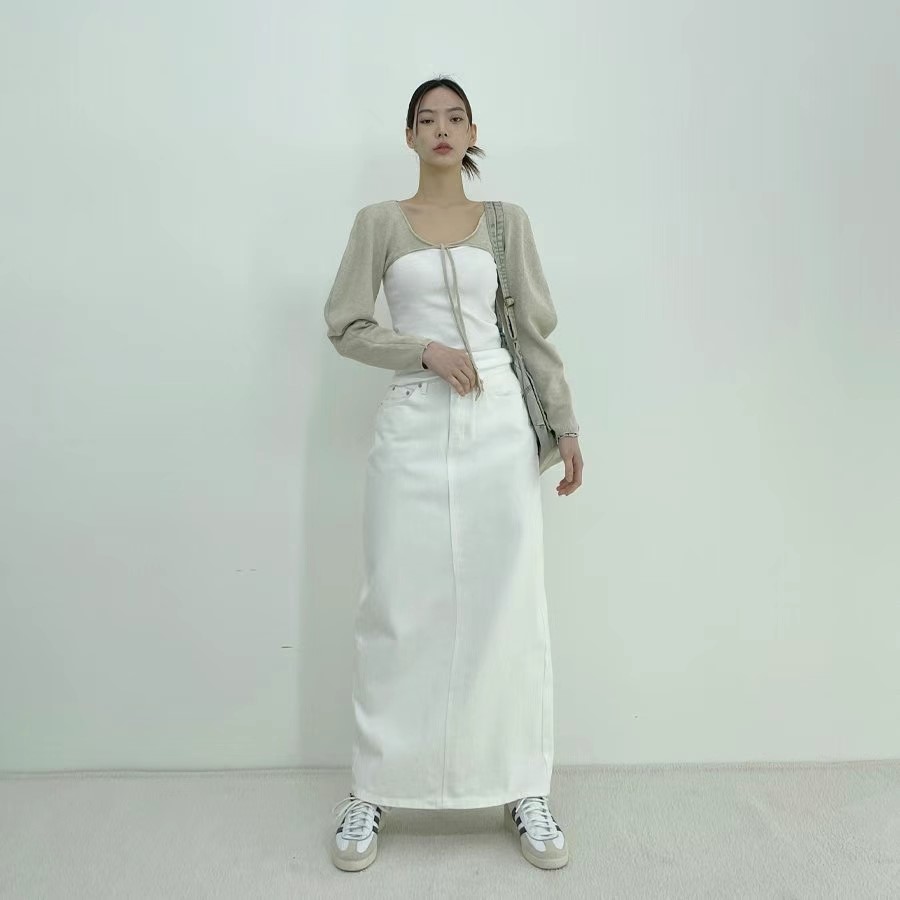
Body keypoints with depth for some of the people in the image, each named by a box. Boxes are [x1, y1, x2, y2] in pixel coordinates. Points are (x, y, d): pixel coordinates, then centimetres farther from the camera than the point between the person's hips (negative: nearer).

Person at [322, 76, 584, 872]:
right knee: (398, 609, 1)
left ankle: (524, 791, 15)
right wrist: (428, 352, -10)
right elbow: (345, 324, 4)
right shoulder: (379, 222, 9)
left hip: (499, 426, 1)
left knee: (508, 608, 2)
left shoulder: (508, 221, 12)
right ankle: (373, 792, 16)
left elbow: (536, 329, 11)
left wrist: (566, 425, 7)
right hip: (412, 428, -1)